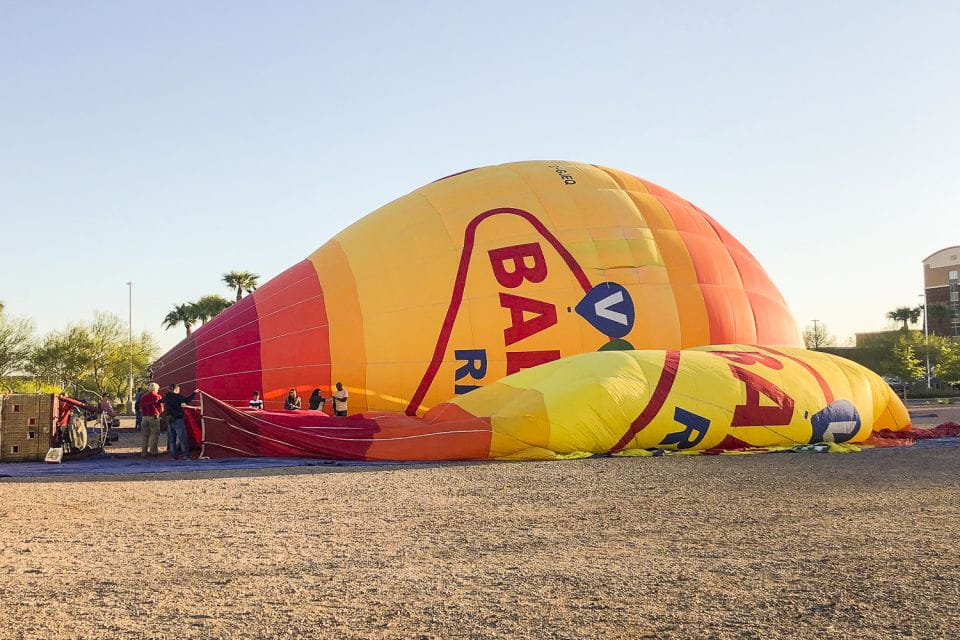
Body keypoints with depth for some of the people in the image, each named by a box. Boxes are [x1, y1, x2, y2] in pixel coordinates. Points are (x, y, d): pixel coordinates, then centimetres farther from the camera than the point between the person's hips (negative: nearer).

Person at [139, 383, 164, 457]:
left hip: (145, 417, 5)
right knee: (155, 433, 2)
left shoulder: (143, 397, 9)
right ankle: (153, 450, -4)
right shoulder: (157, 397, -7)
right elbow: (161, 408, -3)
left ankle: (144, 452, 12)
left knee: (145, 434, 11)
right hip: (154, 417, -5)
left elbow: (141, 407, 13)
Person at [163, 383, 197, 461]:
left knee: (171, 439, 10)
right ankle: (186, 455, -4)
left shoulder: (166, 397, 7)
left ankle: (173, 456, 10)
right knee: (182, 438, -2)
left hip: (169, 420, 6)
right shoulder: (177, 396, -12)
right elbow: (187, 400, -18)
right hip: (178, 419, -6)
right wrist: (194, 393, -8)